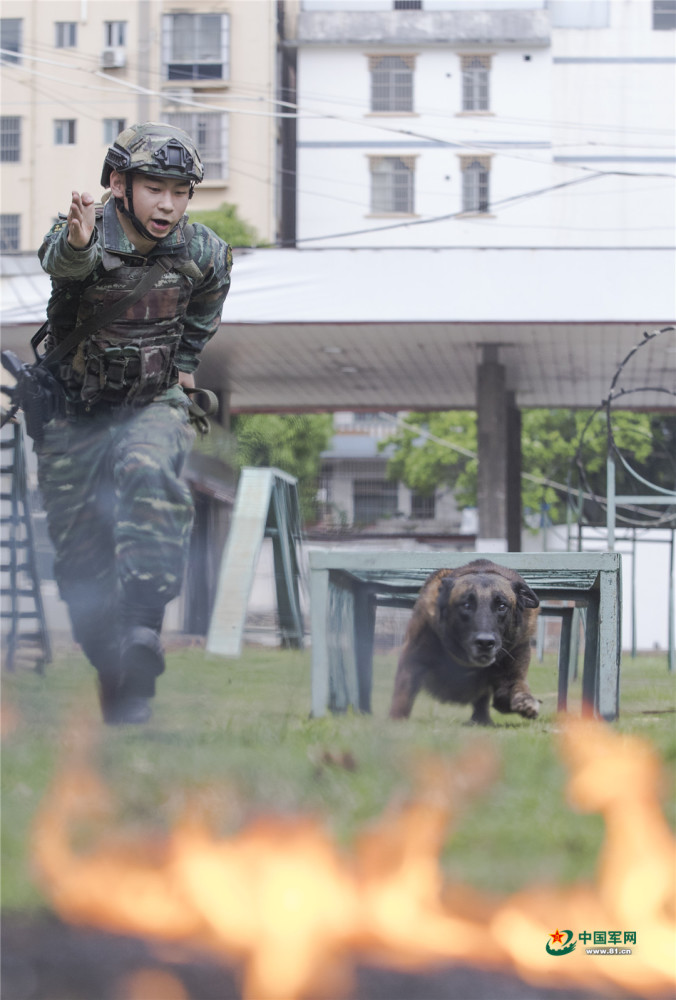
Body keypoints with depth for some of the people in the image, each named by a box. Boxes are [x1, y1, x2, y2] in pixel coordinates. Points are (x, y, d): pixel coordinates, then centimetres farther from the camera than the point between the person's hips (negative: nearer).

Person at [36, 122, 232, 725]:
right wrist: (77, 242, -68)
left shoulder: (203, 253, -10)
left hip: (155, 403, 0)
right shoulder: (83, 238, -21)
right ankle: (113, 674, 21)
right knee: (80, 555, 4)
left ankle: (144, 623, -40)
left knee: (149, 473, -33)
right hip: (75, 409, 0)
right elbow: (62, 262, -48)